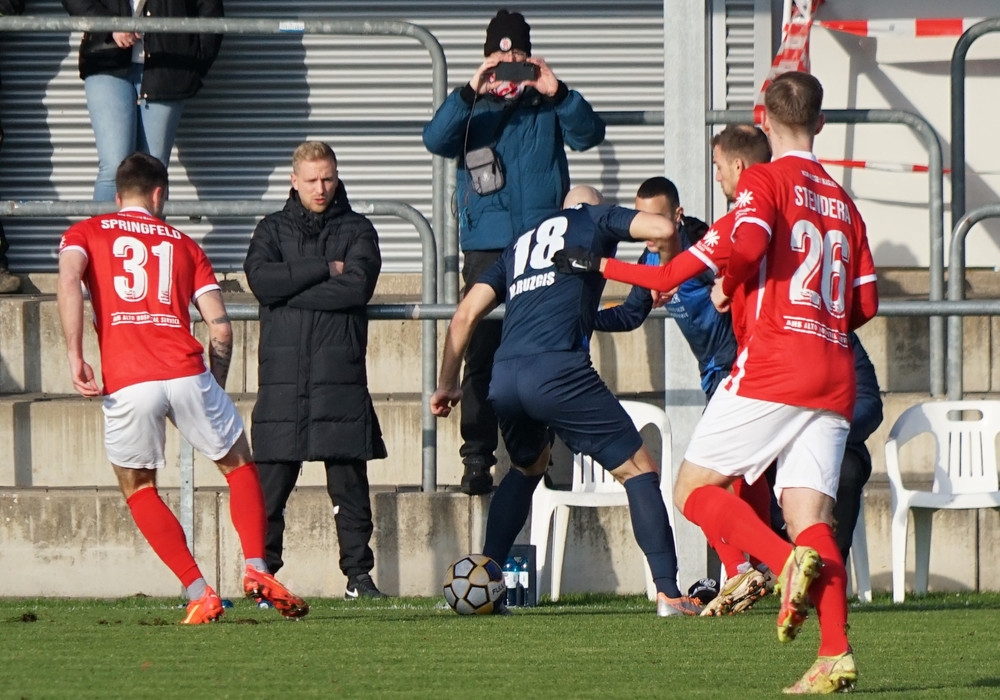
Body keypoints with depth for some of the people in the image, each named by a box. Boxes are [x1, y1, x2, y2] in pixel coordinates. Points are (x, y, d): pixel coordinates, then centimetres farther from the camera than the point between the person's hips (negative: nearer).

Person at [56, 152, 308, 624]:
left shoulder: (85, 234, 15)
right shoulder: (183, 245, 20)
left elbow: (69, 279, -8)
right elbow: (220, 328, 11)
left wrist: (75, 356, -10)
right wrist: (215, 388, 23)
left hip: (126, 384, -1)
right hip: (186, 373, 1)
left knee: (138, 490, 18)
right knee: (239, 465, 21)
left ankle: (198, 594, 7)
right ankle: (256, 568, 3)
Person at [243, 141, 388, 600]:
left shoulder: (357, 231, 12)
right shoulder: (273, 230, 15)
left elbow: (357, 287, -6)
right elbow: (261, 279, -5)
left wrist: (290, 290, -5)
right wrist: (324, 270, -6)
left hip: (340, 377, -1)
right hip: (282, 377, 1)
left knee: (349, 482, -1)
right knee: (271, 482, -3)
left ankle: (358, 575, 4)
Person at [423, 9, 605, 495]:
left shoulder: (549, 108, 12)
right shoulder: (474, 110, 11)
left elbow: (589, 135, -3)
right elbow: (436, 139, -6)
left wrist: (557, 93, -18)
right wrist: (471, 91, -19)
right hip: (486, 248, 0)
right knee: (481, 355, -4)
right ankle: (476, 458, -2)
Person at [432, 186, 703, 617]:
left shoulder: (521, 244, 31)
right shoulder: (594, 219, 18)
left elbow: (464, 316, 25)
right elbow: (662, 229, 1)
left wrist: (448, 384, 31)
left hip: (503, 376, 6)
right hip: (557, 369, -6)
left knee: (527, 468, 33)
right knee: (638, 470, 2)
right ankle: (668, 593, -9)